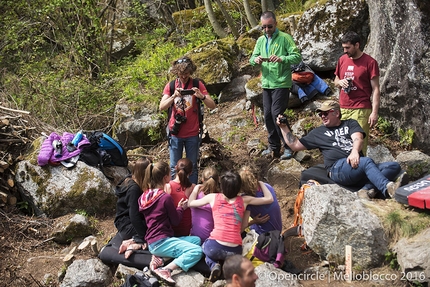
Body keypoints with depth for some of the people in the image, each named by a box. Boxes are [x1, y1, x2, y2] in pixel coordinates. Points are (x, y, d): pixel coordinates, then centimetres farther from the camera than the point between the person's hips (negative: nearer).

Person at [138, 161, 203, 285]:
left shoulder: (145, 196, 10)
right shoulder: (166, 197, -14)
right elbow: (175, 221, -5)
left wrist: (177, 207, 19)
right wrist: (181, 208, 12)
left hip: (152, 242, 9)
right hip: (161, 242, -9)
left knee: (197, 240, 14)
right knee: (197, 251, -16)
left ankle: (158, 257, -1)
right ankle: (165, 270, -23)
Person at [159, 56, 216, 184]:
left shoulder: (197, 84, -1)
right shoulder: (170, 86, 2)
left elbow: (212, 105, -5)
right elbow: (162, 107, -8)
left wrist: (201, 96, -24)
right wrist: (174, 96, -24)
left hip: (192, 134, 0)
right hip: (175, 133, 1)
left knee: (192, 167, 7)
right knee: (174, 168, 5)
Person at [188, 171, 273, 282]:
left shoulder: (213, 197, 8)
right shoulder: (244, 200, 9)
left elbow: (190, 203, 23)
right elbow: (269, 199, 18)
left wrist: (196, 188, 39)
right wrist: (260, 183, 31)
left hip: (215, 247, -2)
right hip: (235, 251, 2)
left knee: (205, 246, 34)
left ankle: (214, 265, 4)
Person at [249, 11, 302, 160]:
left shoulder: (285, 38, -8)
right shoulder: (261, 40, 11)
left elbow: (297, 56, -14)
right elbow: (252, 58, 10)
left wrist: (281, 59, -30)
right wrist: (256, 60, -14)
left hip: (281, 84, -7)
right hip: (266, 84, 7)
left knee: (277, 114, -11)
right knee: (268, 115, 9)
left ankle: (288, 147, 1)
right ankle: (274, 146, 22)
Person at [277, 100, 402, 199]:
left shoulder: (350, 124, 23)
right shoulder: (318, 132, 25)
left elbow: (358, 138, 1)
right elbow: (295, 145, 24)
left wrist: (355, 151, -21)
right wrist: (284, 127, 15)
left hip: (356, 164, 3)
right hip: (337, 168, -3)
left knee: (394, 166, -21)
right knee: (367, 161, -33)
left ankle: (367, 189, -39)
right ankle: (387, 188, -50)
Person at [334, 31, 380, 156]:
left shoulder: (369, 62, -4)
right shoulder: (342, 59, 12)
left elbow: (375, 89, -4)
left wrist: (374, 112, -11)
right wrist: (340, 82, 1)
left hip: (361, 110, -5)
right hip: (342, 108, 5)